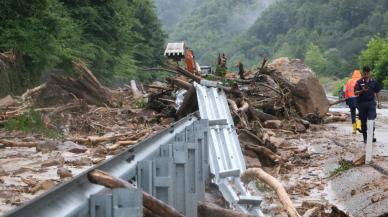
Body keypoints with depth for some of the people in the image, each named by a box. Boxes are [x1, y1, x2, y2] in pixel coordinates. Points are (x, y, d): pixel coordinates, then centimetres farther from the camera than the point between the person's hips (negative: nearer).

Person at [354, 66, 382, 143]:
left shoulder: (374, 82, 6)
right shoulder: (359, 82, 1)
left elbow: (377, 93, 12)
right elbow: (355, 92, -3)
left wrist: (379, 102, 9)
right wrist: (362, 90, -21)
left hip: (371, 103, 0)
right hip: (362, 103, 0)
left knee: (371, 119, -13)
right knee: (363, 121, 6)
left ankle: (372, 135, -9)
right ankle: (365, 137, 15)